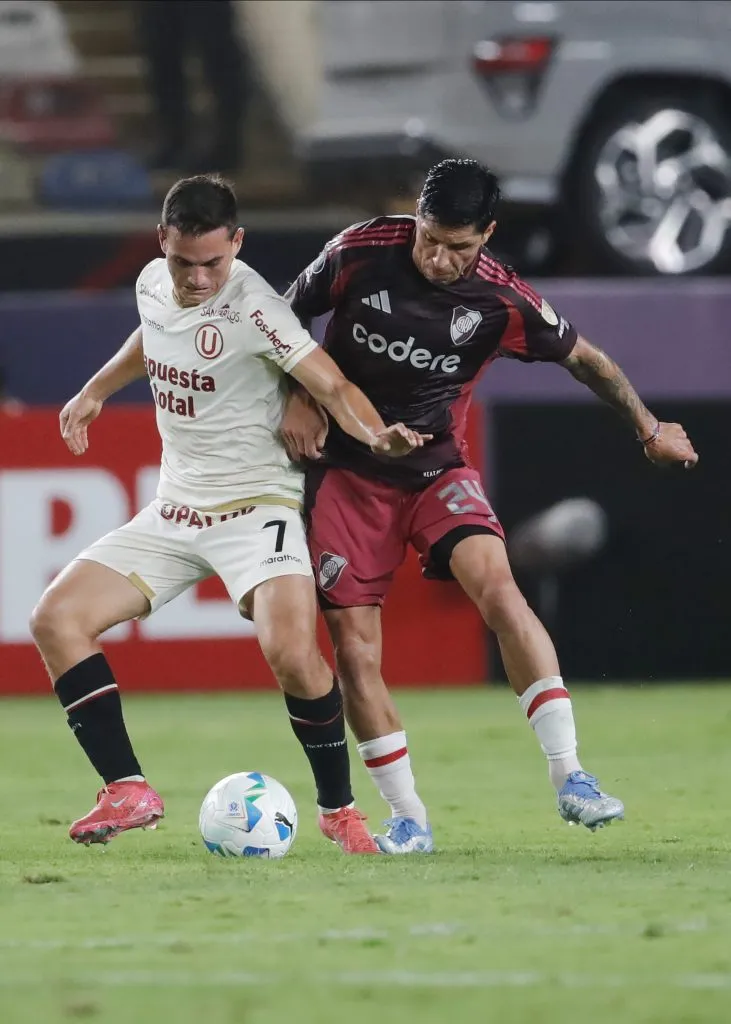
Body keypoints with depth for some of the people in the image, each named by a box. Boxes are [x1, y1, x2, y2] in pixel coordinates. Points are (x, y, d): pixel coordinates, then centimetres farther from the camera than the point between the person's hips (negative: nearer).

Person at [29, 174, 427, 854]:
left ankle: (337, 808, -5)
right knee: (55, 619, -8)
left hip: (258, 505, -7)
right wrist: (95, 391, 26)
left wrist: (375, 434, -41)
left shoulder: (253, 306, -18)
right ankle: (128, 792, -3)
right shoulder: (153, 284, 1)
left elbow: (332, 387, -23)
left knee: (292, 652, -29)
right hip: (174, 510, 7)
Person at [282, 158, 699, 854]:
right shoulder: (359, 253, -12)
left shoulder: (503, 303, -12)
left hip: (436, 467, 0)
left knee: (496, 584, -25)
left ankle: (568, 777, -25)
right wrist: (298, 399, -9)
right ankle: (407, 818, 8)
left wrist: (649, 429, 17)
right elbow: (286, 319, 5)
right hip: (343, 473, 1)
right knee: (354, 647, -6)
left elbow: (584, 359, 6)